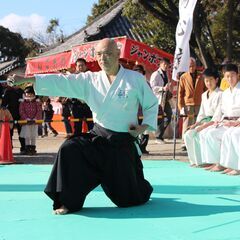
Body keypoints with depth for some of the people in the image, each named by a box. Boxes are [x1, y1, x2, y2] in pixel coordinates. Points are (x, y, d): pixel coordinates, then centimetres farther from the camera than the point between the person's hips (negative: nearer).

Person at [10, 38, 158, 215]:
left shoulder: (135, 79, -5)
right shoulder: (89, 80, 0)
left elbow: (152, 104, 7)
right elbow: (60, 82, -8)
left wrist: (144, 126, -7)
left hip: (123, 142, -2)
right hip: (98, 139, 2)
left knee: (129, 197, 5)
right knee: (70, 150, -27)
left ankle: (143, 189, 45)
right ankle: (69, 201, -12)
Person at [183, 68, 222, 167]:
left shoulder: (220, 94, -8)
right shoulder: (204, 95, 17)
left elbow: (218, 115, -15)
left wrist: (205, 125, -21)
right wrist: (196, 124, 0)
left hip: (215, 123, -7)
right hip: (205, 122, 7)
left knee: (197, 135, -28)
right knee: (188, 135, -13)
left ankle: (200, 161, -17)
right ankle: (194, 161, -7)